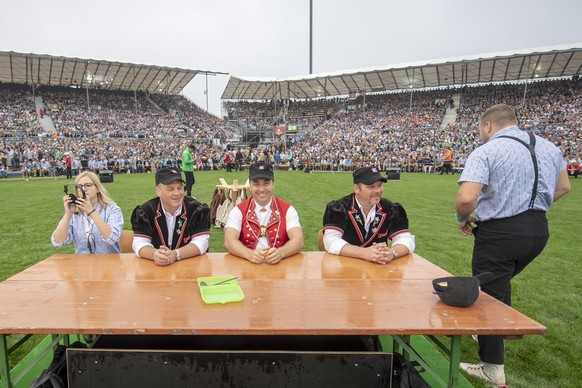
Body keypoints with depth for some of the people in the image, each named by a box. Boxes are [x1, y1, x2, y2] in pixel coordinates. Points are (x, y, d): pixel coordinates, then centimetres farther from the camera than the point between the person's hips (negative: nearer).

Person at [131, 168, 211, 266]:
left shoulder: (197, 209, -6)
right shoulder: (145, 211, -1)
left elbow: (201, 242, -12)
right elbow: (139, 243, -7)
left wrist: (176, 254, -26)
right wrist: (154, 254, -27)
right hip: (155, 266, 1)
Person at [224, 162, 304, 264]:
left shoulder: (288, 210, 3)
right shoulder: (238, 211, 4)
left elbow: (298, 240, -9)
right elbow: (229, 241, -8)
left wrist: (280, 253, -29)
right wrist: (249, 254, -27)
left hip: (279, 264, 0)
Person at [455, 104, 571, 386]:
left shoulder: (485, 153, -15)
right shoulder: (549, 147, 8)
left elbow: (466, 199, -27)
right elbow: (563, 187, 20)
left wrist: (462, 219, -6)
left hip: (500, 233, -7)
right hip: (539, 229, 8)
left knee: (489, 298, 6)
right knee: (501, 283, 29)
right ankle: (503, 328, 41)